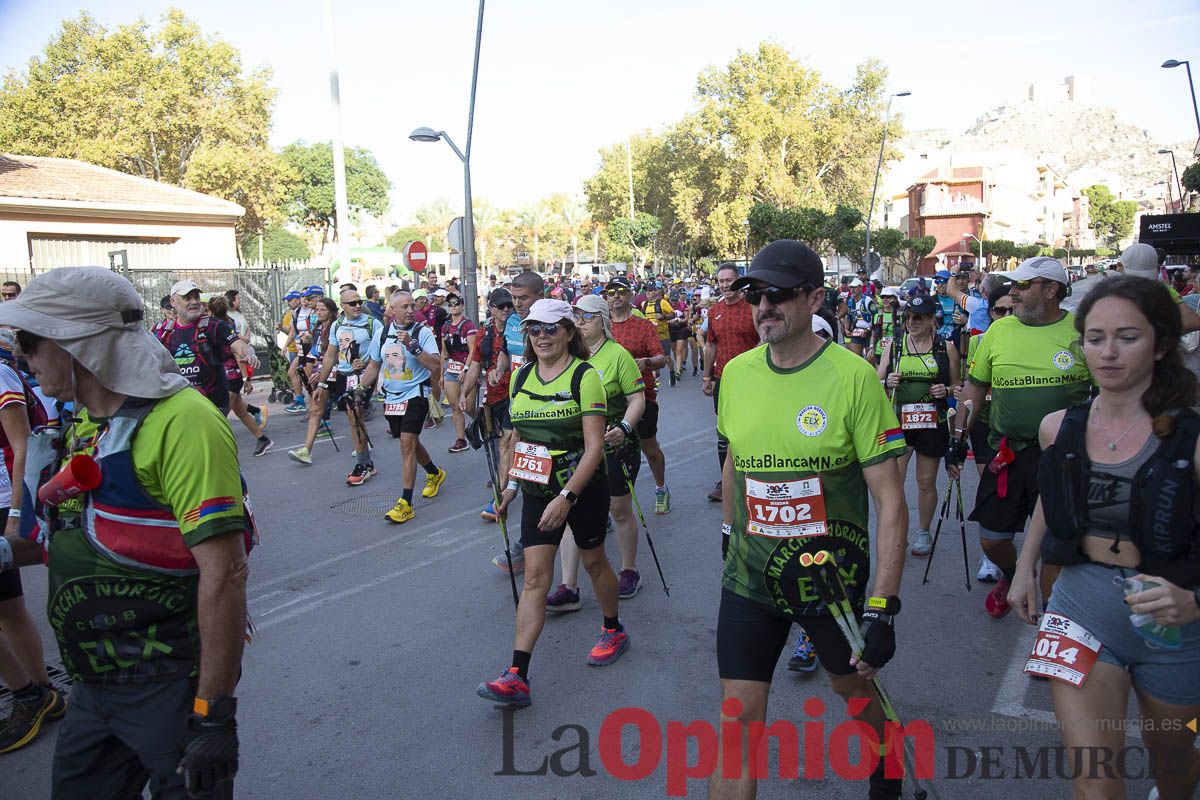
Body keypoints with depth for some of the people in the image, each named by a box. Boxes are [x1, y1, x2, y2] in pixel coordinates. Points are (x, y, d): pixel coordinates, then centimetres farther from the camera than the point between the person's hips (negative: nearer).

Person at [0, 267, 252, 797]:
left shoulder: (179, 422, -22)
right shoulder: (84, 425, 8)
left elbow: (224, 572, -26)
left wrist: (213, 714, -25)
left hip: (169, 687, -8)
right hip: (94, 683, 9)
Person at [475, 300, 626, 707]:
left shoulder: (584, 376, -15)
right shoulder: (521, 376, 4)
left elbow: (594, 447, -19)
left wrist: (567, 497, -25)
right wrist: (512, 483, 11)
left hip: (581, 488, -4)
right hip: (537, 490, 4)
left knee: (593, 561, 15)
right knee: (535, 577, -1)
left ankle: (613, 631, 42)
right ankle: (517, 676, -4)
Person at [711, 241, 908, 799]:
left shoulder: (853, 377, -17)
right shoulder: (737, 373, -2)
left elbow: (890, 500, -15)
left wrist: (882, 608, -18)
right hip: (749, 578, 3)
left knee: (854, 685, 23)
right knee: (738, 725, 1)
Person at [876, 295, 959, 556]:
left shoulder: (946, 347, 3)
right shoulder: (894, 345, 5)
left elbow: (957, 386, 12)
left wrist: (946, 390, -10)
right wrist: (887, 383, -13)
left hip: (933, 423, 0)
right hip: (898, 420, 0)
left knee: (926, 481, 9)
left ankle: (923, 532, 26)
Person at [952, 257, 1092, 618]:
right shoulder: (999, 330, 2)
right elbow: (975, 388, 9)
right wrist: (958, 438, 5)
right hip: (1007, 456, 3)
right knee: (991, 540, 11)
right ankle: (1012, 576, 44)